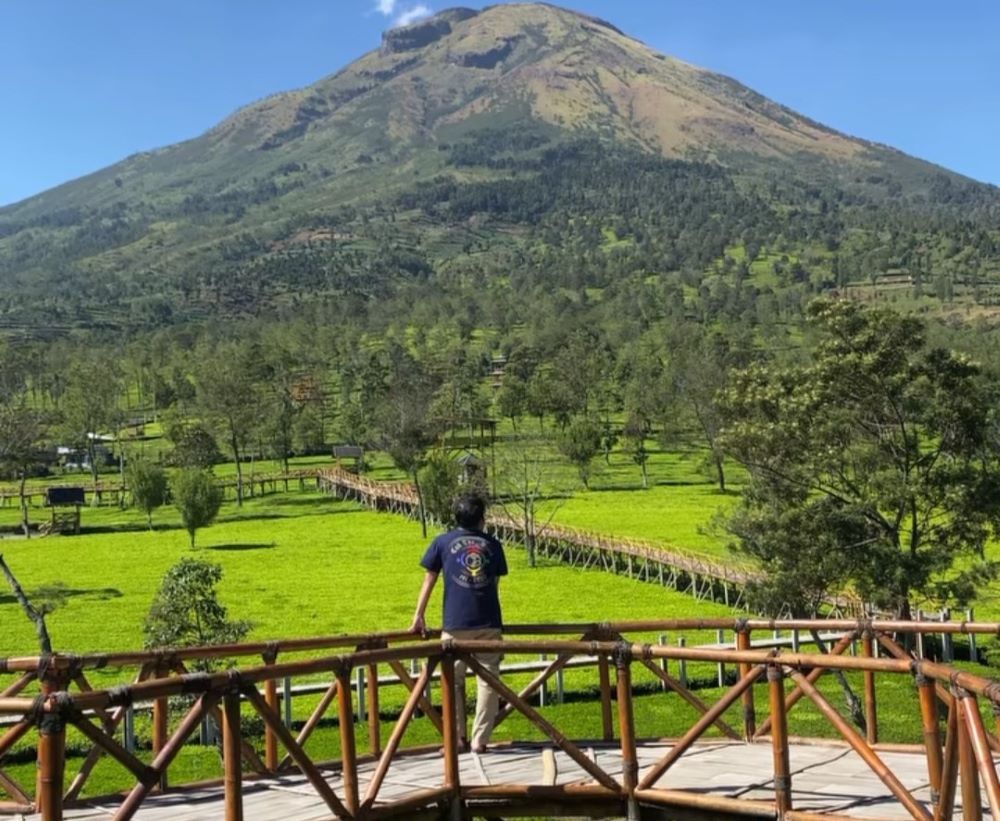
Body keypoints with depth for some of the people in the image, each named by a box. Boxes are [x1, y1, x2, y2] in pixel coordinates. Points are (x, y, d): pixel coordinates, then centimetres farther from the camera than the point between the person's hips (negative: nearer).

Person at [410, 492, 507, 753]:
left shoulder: (443, 542, 7)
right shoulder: (492, 544, 11)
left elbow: (429, 580, 8)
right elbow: (495, 583, 15)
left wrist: (418, 617, 13)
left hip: (455, 624, 0)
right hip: (489, 623, 1)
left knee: (454, 680, 13)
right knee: (488, 680, 6)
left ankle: (458, 737, 13)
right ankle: (480, 740, 5)